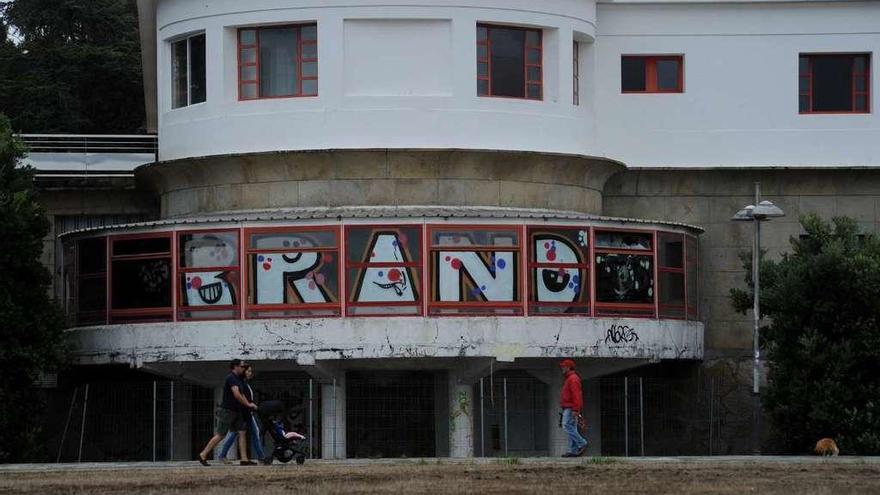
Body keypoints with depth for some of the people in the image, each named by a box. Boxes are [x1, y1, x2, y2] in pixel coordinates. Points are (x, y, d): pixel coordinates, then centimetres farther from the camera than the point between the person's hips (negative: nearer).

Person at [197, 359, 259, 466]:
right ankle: (203, 455, 1)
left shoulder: (238, 379, 16)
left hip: (236, 411, 9)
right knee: (220, 435, -6)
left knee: (242, 433, 2)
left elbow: (241, 395, 18)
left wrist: (249, 404, 2)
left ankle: (244, 459, 0)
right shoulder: (231, 378, -15)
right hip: (227, 410, -9)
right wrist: (248, 404, -17)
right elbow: (236, 395, -23)